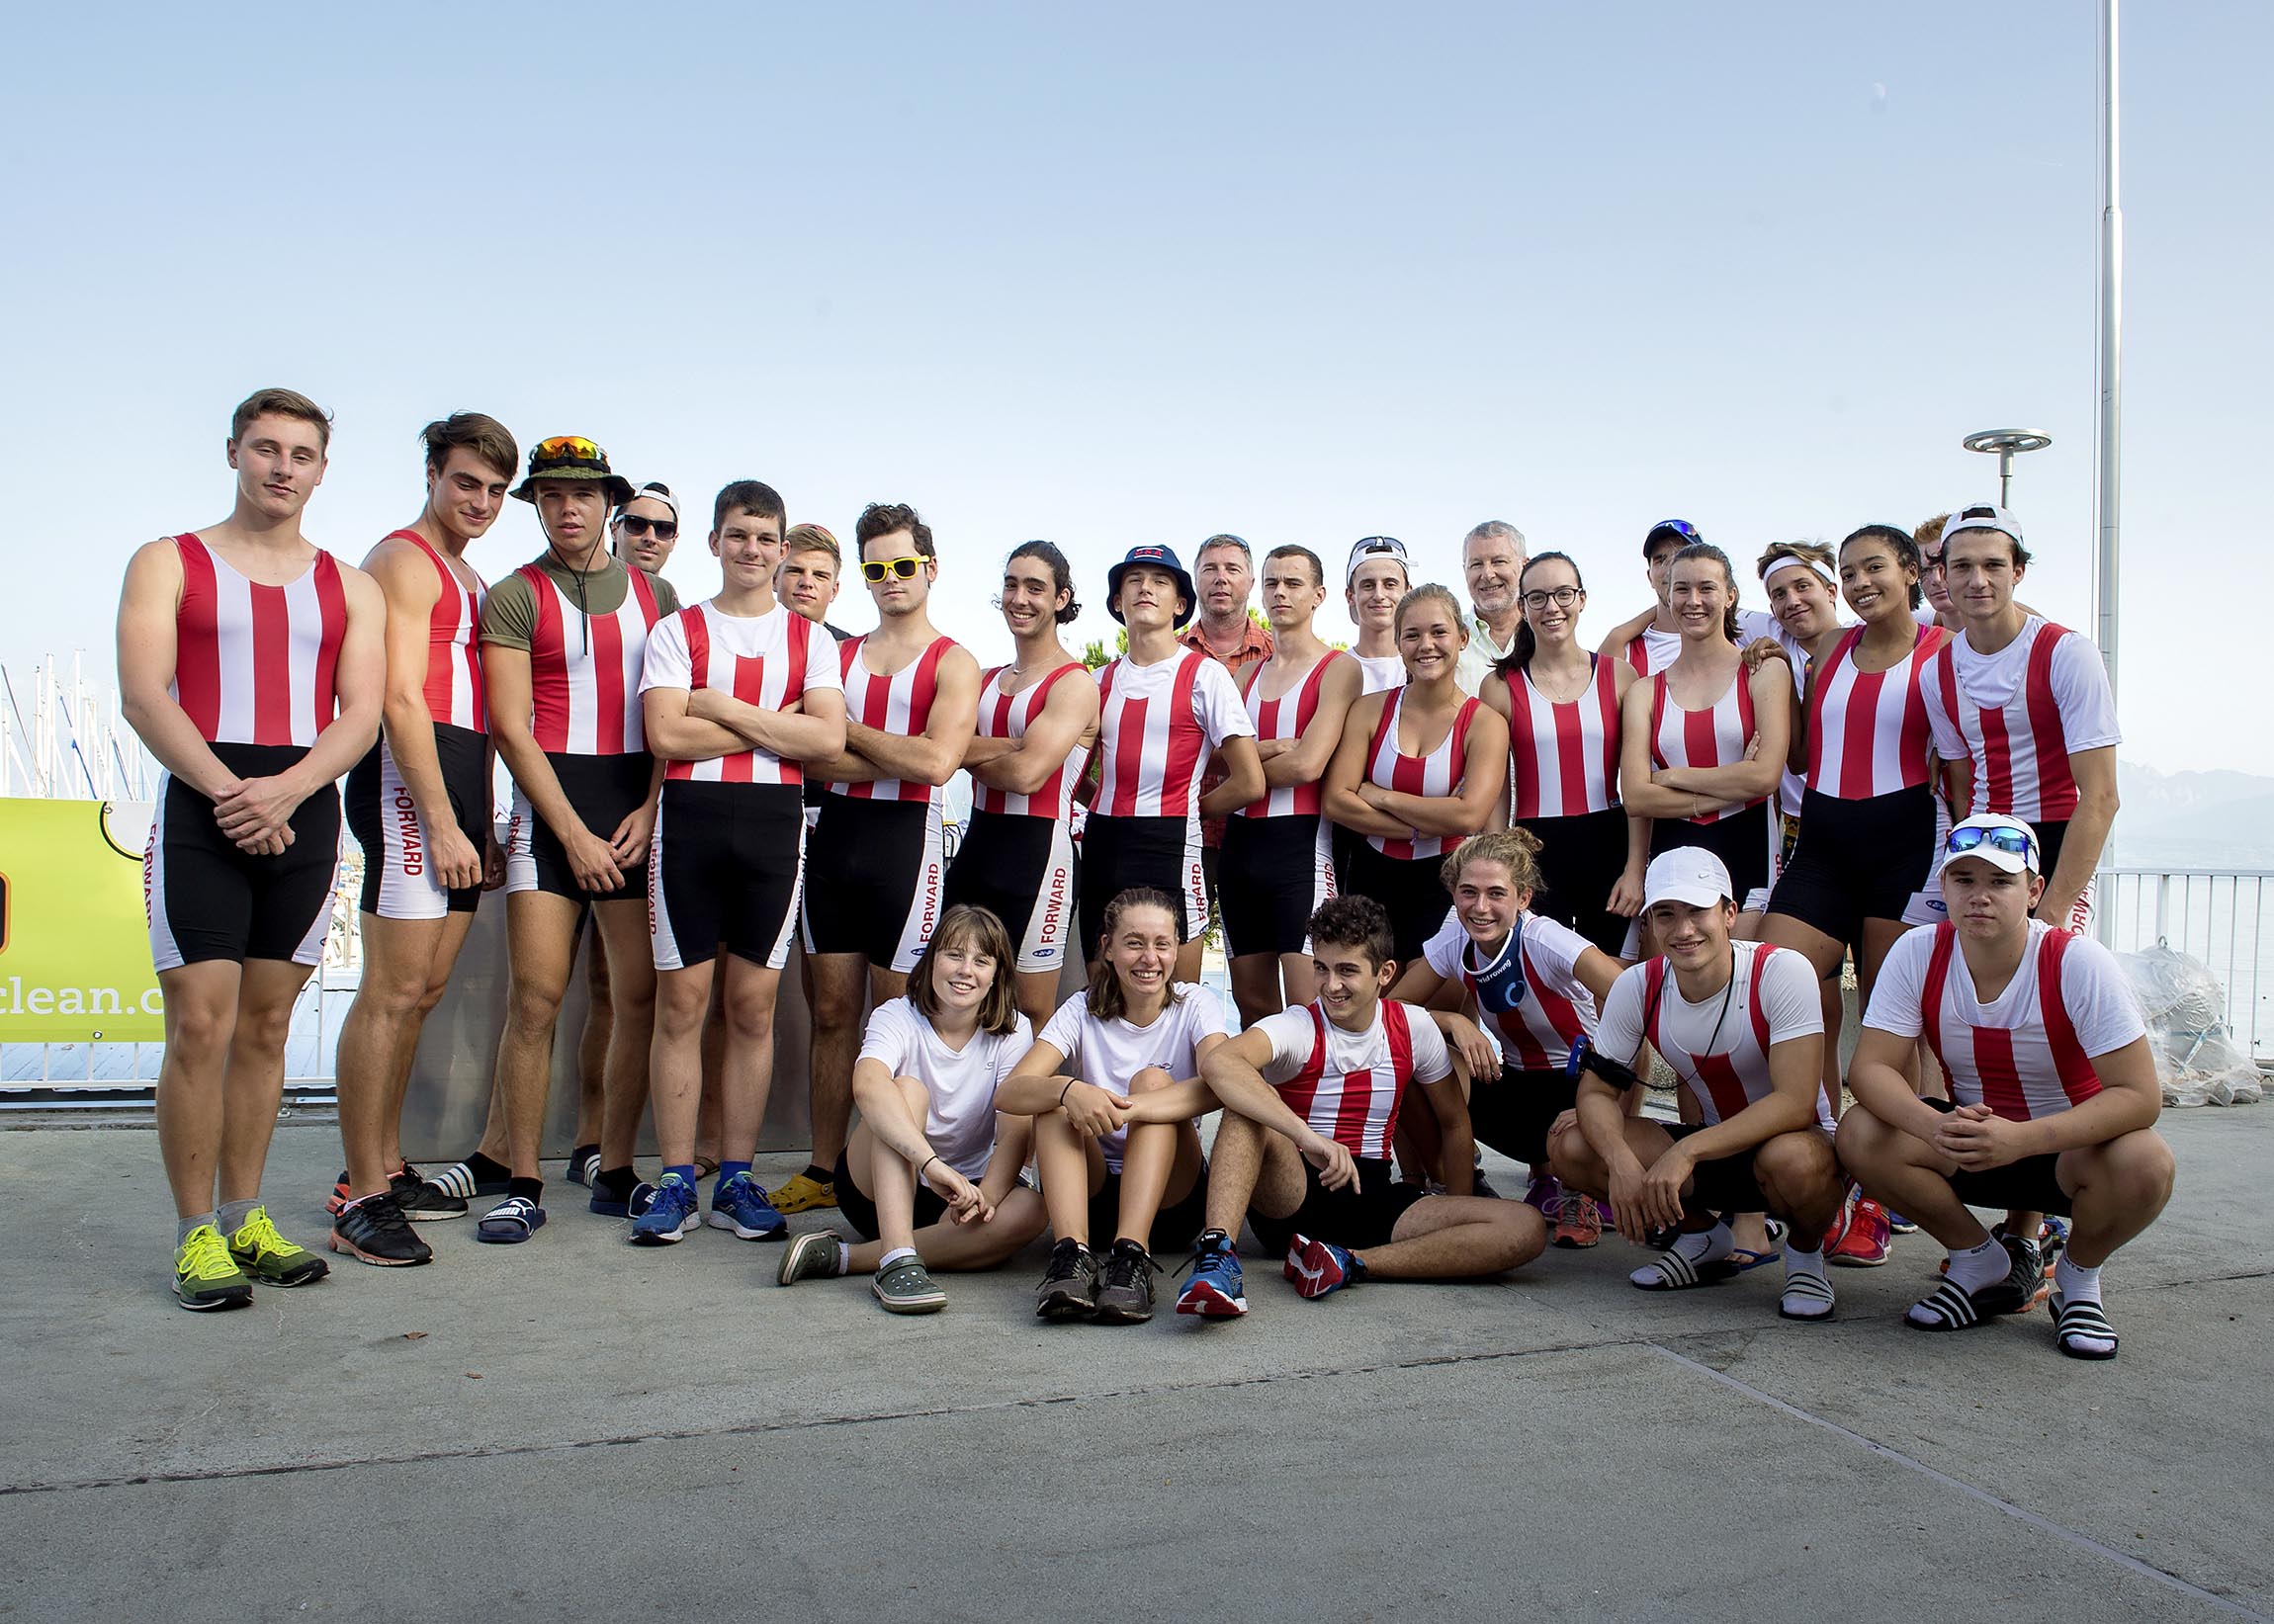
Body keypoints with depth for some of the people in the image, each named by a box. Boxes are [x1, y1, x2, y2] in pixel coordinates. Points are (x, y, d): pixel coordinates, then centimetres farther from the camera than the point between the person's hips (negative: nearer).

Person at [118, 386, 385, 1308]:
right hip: (200, 809, -3)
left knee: (265, 1029, 8)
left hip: (306, 813, 3)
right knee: (201, 1028, -8)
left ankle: (243, 1220, 17)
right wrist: (228, 791, -16)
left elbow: (362, 714, 4)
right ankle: (197, 1234, 2)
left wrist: (285, 789, -14)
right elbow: (142, 695, -4)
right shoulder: (168, 564, 8)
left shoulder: (350, 588, 15)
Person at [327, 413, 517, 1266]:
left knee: (424, 990, 10)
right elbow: (401, 703, -13)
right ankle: (360, 1198, -7)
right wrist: (442, 824, -17)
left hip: (457, 788, 9)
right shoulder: (403, 560, -4)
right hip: (409, 781, -9)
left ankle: (388, 1168, 18)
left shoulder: (469, 580, 25)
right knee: (393, 991, -10)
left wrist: (483, 824, 20)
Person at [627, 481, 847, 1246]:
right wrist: (773, 725, -5)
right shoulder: (676, 631, 10)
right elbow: (666, 734, -6)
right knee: (682, 1002, -1)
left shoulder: (810, 638, 12)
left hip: (775, 821, 1)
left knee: (753, 1005, 3)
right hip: (690, 818, -1)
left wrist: (721, 707, -7)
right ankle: (675, 1181, 6)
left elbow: (828, 738, -4)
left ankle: (736, 1181, 11)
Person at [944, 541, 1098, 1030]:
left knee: (1032, 1013, -1)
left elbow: (1026, 773, -18)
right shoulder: (984, 679, 17)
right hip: (978, 843, 7)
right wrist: (1013, 748, -13)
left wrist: (972, 753, -1)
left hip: (1038, 849, -7)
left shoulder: (1074, 683, -7)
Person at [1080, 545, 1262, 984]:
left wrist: (1185, 810, 4)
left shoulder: (1204, 674, -2)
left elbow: (1249, 783, -6)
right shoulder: (1101, 680, 12)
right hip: (1102, 845, 5)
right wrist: (1106, 809, 6)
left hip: (1170, 847, -5)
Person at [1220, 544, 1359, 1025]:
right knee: (1252, 1004, 12)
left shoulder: (1338, 668, -2)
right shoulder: (1246, 673, 17)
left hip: (1301, 842, -6)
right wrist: (1272, 750, -13)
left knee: (1307, 1005, -10)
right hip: (1242, 841, 6)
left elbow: (1308, 764, -14)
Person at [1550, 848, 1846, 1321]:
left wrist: (1687, 1151, -39)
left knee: (1792, 1158, -41)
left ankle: (1806, 1250, -3)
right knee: (1569, 1148, -16)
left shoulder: (1781, 972, -23)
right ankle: (1702, 1235, 8)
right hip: (1710, 1146, 4)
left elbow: (1796, 1104, -30)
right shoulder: (1637, 986, -10)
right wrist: (1621, 1161, -30)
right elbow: (1597, 1091, -8)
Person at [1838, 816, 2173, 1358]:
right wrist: (1936, 1127, -41)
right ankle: (1983, 1264, 2)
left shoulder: (2079, 963, -22)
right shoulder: (1917, 954, -15)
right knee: (1862, 1136, -25)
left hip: (2068, 1147, -2)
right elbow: (1870, 1068, -19)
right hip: (1969, 1138, 2)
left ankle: (2078, 1279, 0)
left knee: (2144, 1165, -35)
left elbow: (2139, 1095, -27)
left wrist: (2022, 1139, -42)